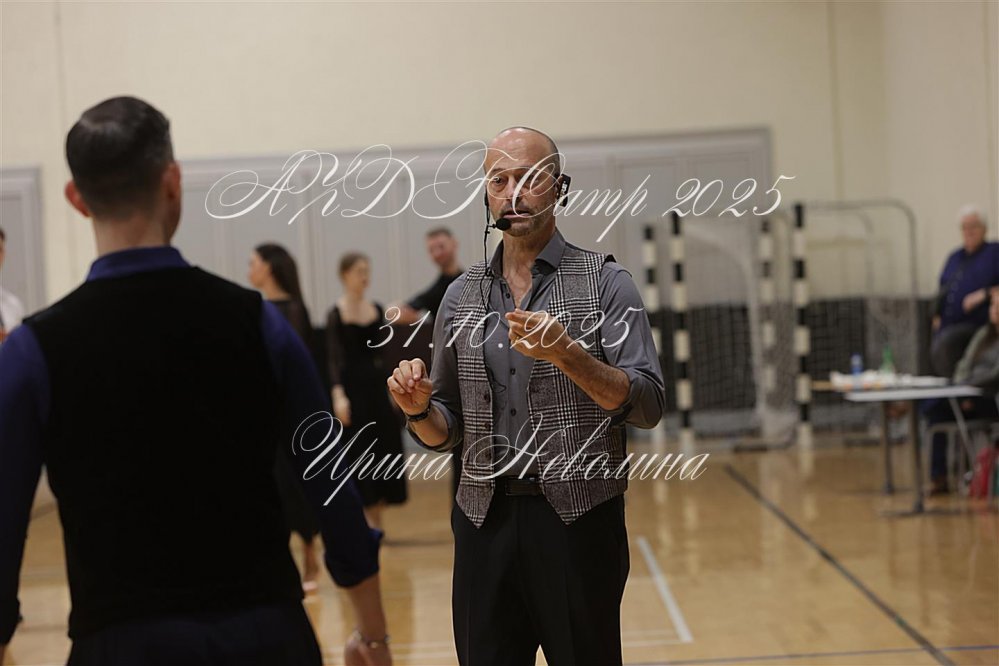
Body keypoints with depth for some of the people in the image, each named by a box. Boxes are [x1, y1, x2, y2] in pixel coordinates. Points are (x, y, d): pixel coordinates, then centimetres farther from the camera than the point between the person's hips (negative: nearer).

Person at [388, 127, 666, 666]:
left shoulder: (604, 282, -1)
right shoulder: (462, 297, 11)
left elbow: (647, 406, -10)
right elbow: (446, 432, 14)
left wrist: (567, 354, -24)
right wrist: (418, 409, -8)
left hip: (579, 519, -3)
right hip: (484, 520, 3)